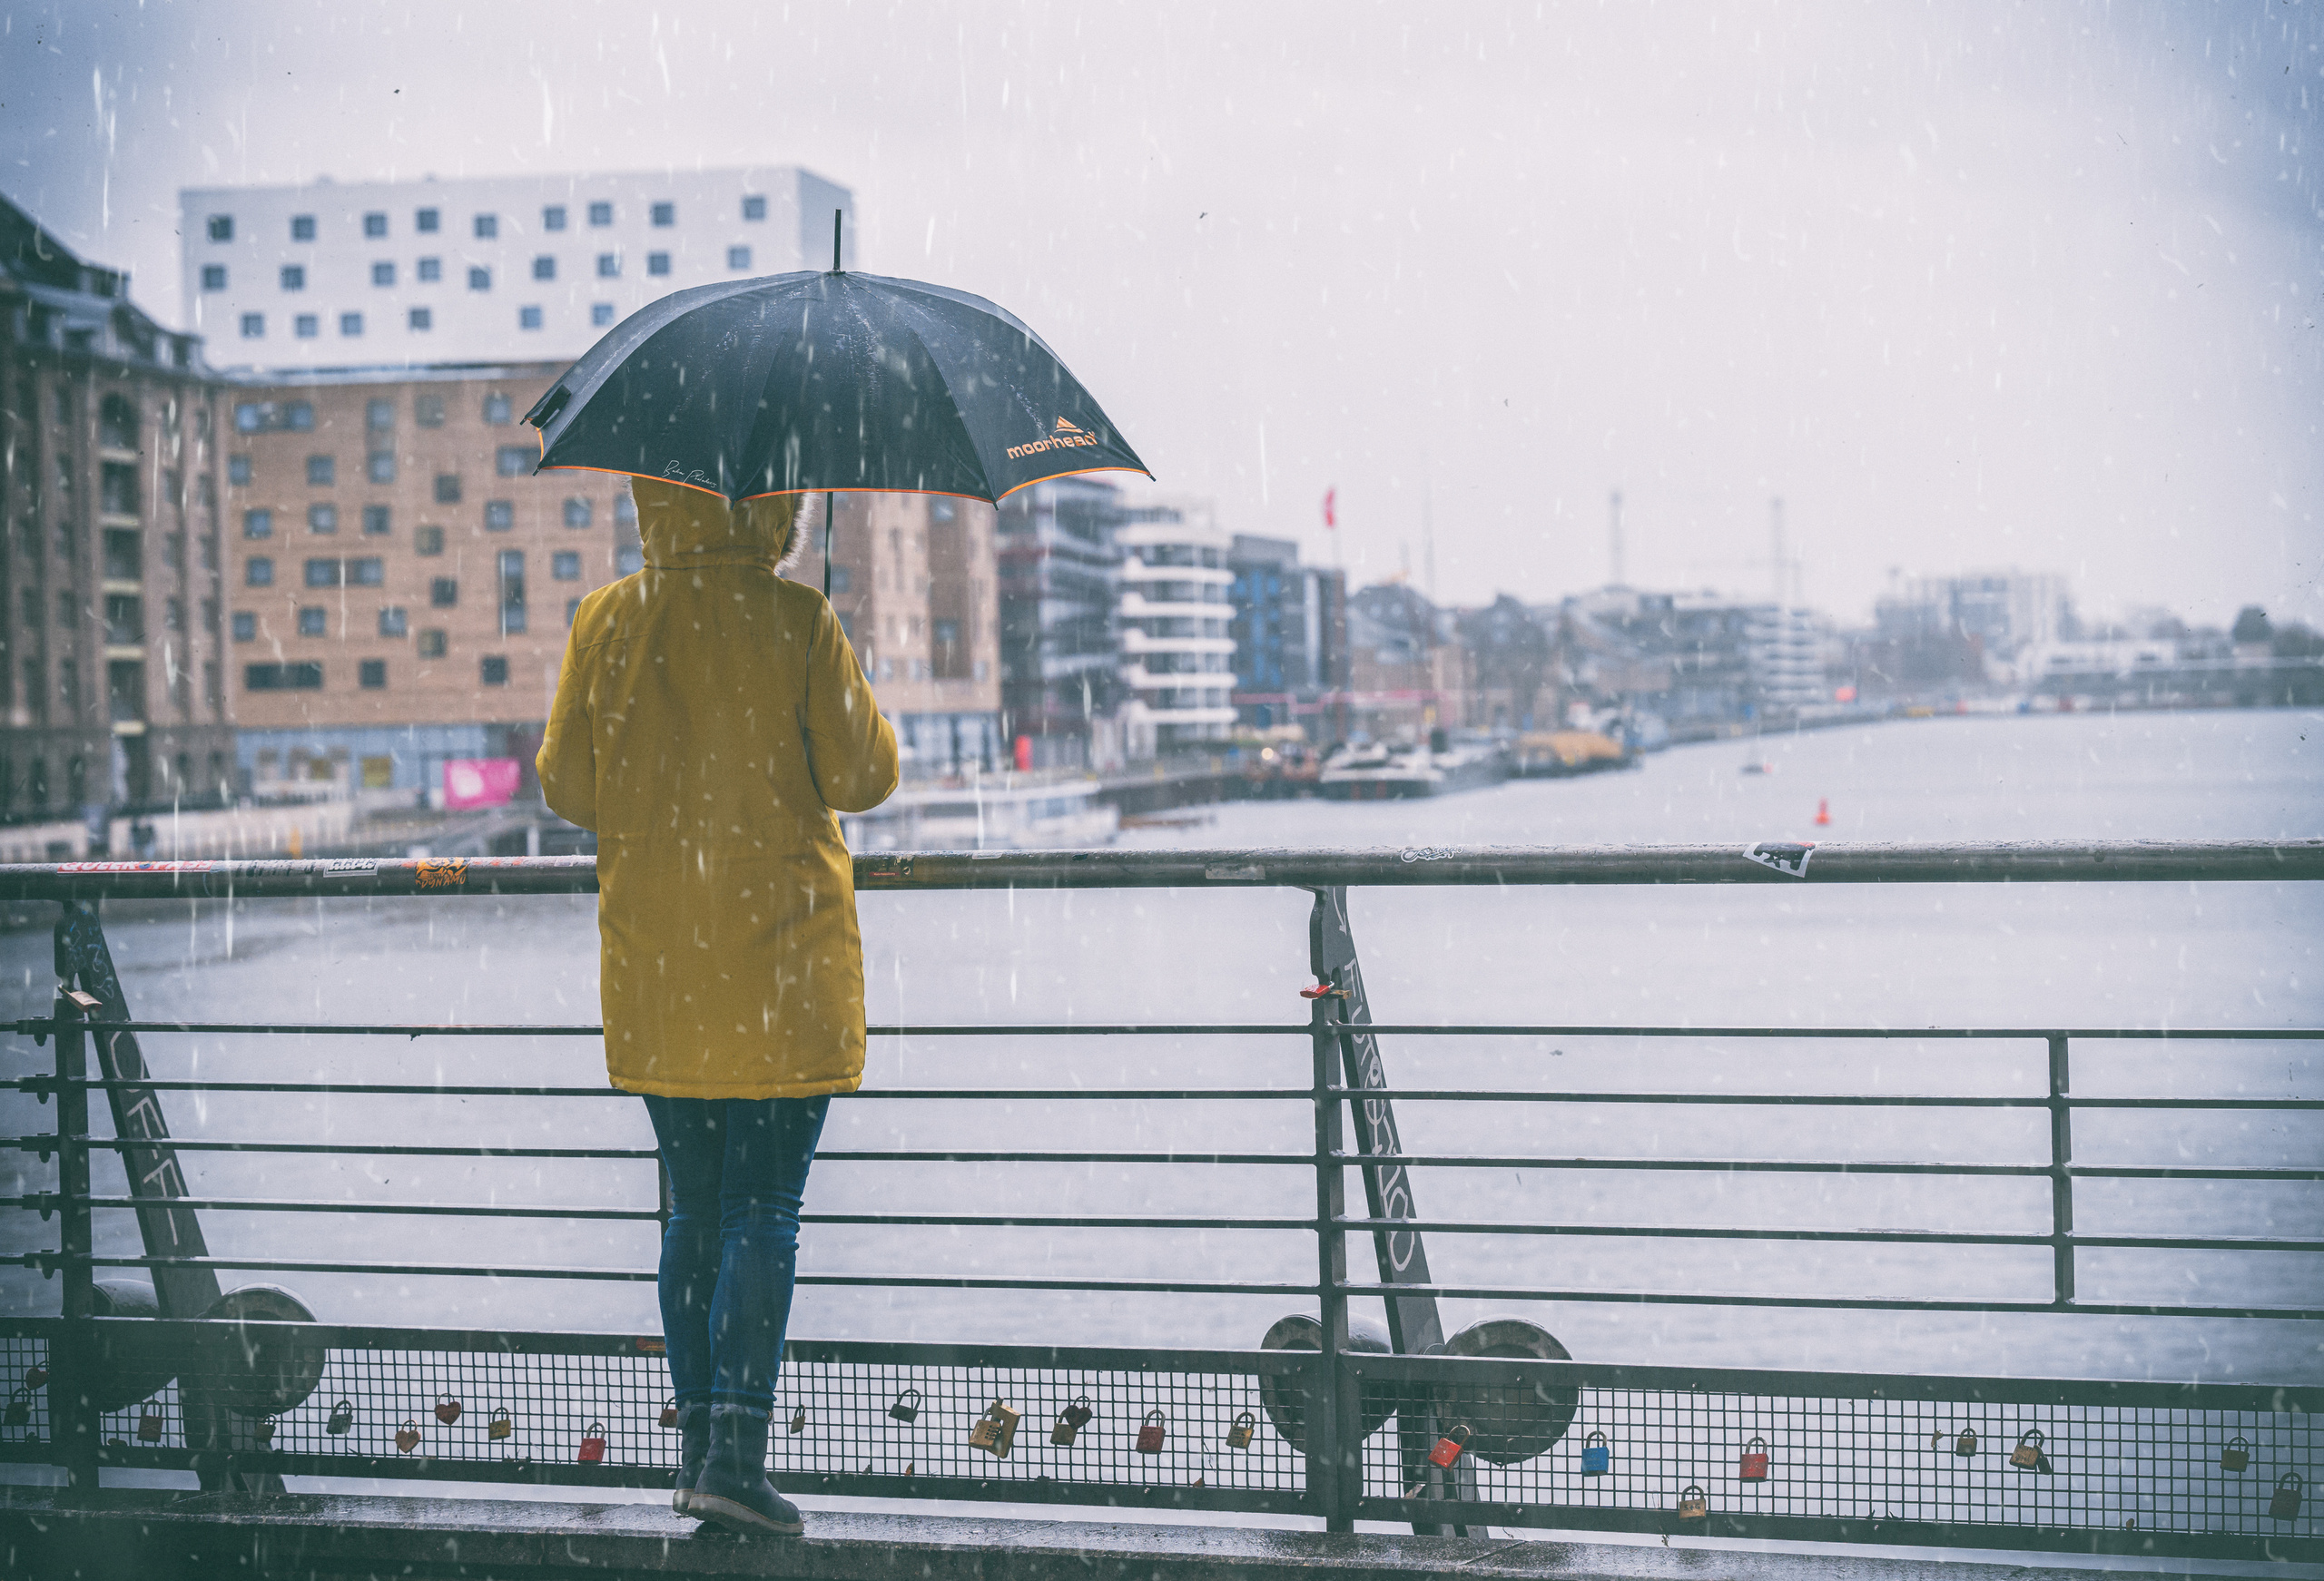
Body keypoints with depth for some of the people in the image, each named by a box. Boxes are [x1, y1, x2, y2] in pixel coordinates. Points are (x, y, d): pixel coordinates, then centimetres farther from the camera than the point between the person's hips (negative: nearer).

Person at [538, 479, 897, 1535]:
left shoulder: (607, 622, 1)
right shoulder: (798, 622, -9)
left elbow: (566, 786, 5)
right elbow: (862, 776, -5)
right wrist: (861, 710, 15)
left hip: (653, 967, 3)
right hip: (778, 963, -3)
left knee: (694, 1209, 13)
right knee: (763, 1211, -1)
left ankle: (698, 1443, 16)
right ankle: (734, 1453, -10)